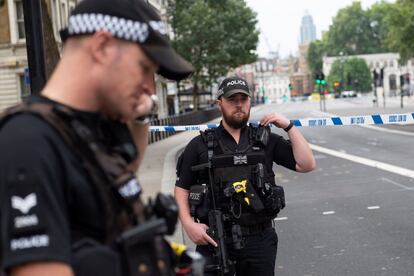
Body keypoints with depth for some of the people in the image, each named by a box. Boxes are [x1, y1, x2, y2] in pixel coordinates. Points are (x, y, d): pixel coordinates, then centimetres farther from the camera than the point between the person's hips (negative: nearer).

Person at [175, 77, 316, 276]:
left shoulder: (265, 140, 8)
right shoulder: (200, 146, 3)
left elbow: (306, 165, 3)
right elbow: (181, 188, 3)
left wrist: (288, 126, -1)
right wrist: (189, 224, -11)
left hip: (260, 239, 2)